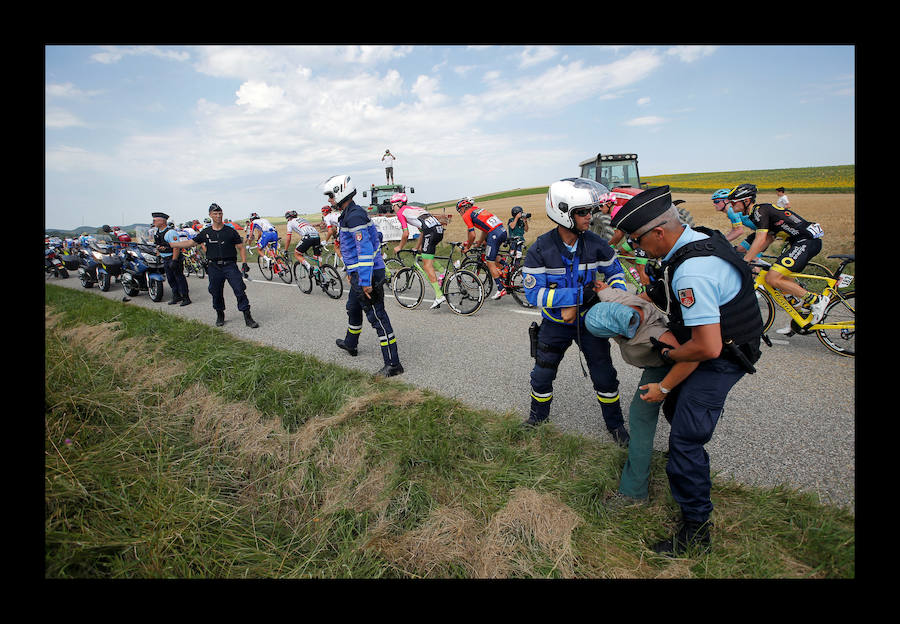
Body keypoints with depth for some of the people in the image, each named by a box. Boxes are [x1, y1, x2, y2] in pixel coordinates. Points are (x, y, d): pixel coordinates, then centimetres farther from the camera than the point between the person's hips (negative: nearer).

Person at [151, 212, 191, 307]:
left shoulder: (170, 232, -18)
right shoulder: (157, 232, 12)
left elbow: (176, 247, -24)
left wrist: (174, 261, -27)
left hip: (174, 258, -9)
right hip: (165, 259, 9)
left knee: (179, 278, -5)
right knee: (170, 279, 13)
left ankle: (186, 298, -1)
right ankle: (176, 296, 23)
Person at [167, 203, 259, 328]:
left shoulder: (231, 231, 3)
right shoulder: (206, 232, 9)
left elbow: (241, 248, 4)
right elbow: (191, 243, 13)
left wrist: (244, 263, -8)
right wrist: (168, 244, 10)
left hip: (230, 266, -3)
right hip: (214, 267, 3)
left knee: (240, 290, -11)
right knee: (216, 293, 8)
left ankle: (247, 317, -8)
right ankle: (220, 316, 26)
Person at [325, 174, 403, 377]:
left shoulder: (354, 216, -19)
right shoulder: (349, 214, 15)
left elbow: (365, 249, -27)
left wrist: (366, 281, -28)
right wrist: (352, 271, 31)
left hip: (368, 275, -11)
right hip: (359, 274, 11)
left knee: (377, 317, -8)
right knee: (353, 308, 27)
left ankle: (393, 364, -2)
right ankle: (350, 344, 50)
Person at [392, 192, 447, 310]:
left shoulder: (401, 213, 10)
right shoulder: (414, 209, 33)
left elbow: (406, 234, 3)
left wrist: (399, 247, 19)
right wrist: (417, 247, 43)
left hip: (431, 232, -8)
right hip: (440, 229, 8)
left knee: (427, 266, -3)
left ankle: (439, 295, -8)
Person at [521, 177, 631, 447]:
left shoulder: (595, 244, -11)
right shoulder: (540, 250, -20)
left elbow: (614, 271, 5)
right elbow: (533, 293, -26)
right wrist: (578, 294, -30)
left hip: (589, 319, 2)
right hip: (555, 323, -1)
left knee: (604, 376, 8)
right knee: (542, 374, 11)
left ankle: (615, 424, 33)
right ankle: (538, 414, 40)